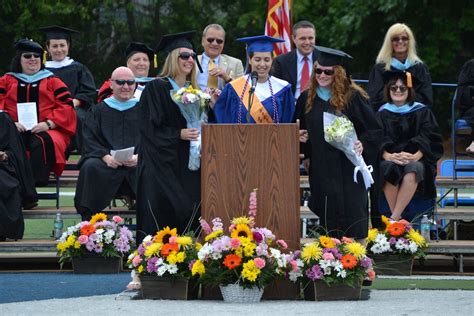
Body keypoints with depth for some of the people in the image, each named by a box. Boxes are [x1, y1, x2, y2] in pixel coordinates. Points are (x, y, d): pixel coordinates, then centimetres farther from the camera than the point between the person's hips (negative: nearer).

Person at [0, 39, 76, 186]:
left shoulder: (52, 81, 20)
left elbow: (66, 106, 8)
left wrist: (48, 123, -9)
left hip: (45, 131, -1)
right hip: (16, 130, 1)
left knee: (40, 143, -37)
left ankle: (37, 181, -43)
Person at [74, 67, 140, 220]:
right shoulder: (98, 111, 18)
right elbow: (90, 140, 7)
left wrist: (139, 156, -13)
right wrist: (105, 156, -14)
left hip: (138, 162, 0)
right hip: (107, 162, 0)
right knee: (90, 167, -33)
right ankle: (89, 222, -29)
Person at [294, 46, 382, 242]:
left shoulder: (352, 97, -5)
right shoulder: (307, 99, 9)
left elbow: (375, 130, -4)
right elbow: (298, 129, 24)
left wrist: (363, 145, -21)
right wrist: (300, 137, 3)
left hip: (348, 167, -4)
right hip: (320, 168, 4)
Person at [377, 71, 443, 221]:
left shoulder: (422, 112, 11)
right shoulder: (383, 113, 14)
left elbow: (429, 139, -1)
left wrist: (415, 156, -20)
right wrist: (388, 156, -21)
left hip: (416, 159, -1)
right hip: (390, 159, 1)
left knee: (413, 169, -37)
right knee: (387, 168, -36)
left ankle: (393, 219, -40)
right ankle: (397, 218, -34)